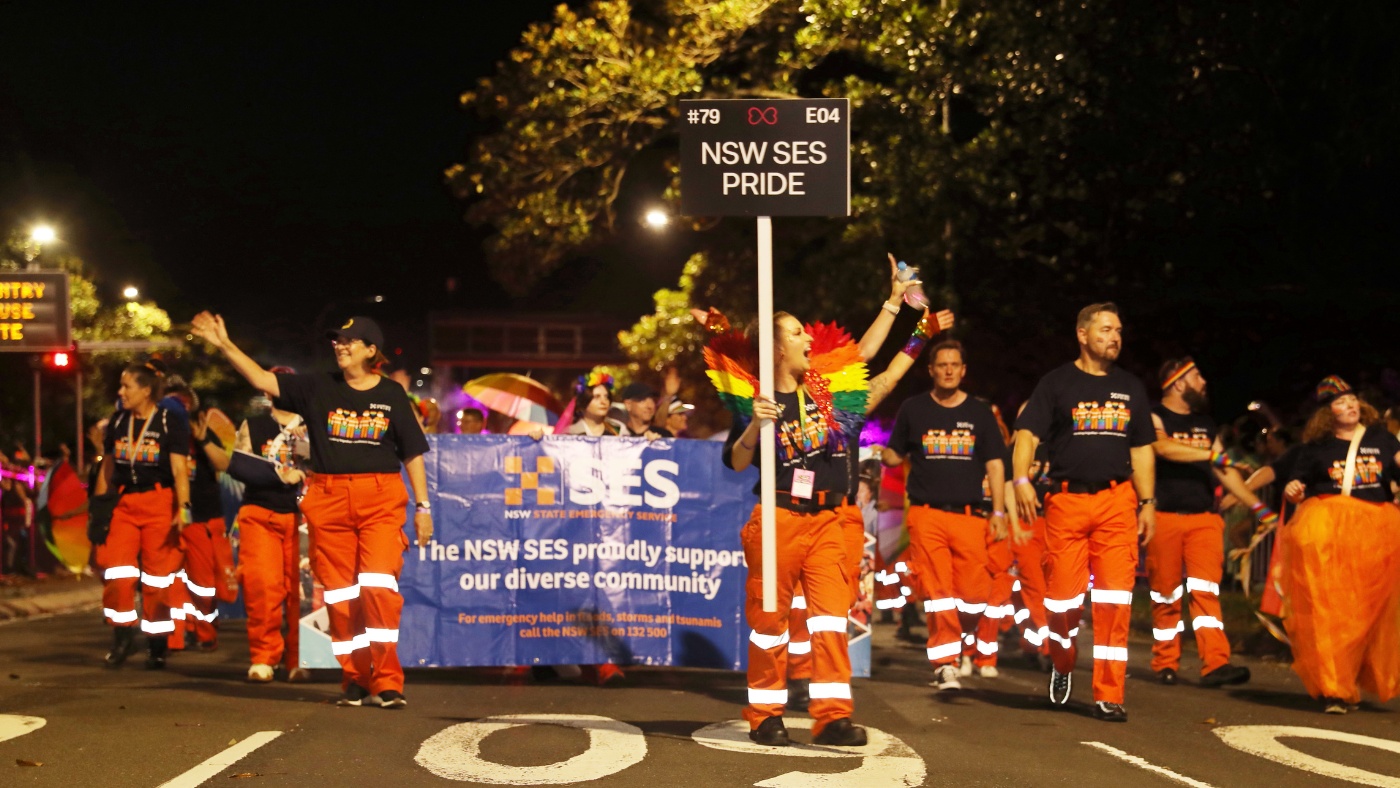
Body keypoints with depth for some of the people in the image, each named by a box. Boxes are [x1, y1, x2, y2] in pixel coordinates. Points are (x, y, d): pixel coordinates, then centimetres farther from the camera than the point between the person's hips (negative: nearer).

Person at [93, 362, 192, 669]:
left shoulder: (171, 423, -6)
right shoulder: (118, 422, 10)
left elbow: (180, 470, -11)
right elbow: (107, 468, 17)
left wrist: (183, 507, -21)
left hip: (159, 500, -4)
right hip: (124, 502, 4)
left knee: (158, 574, 1)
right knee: (116, 572, -4)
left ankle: (158, 643, 13)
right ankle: (123, 634, 11)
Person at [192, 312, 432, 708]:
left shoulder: (391, 394, 4)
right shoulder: (318, 389, 8)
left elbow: (413, 452, 6)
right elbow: (262, 381, 3)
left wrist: (422, 505, 4)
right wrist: (224, 344, -5)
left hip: (381, 499, -2)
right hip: (329, 500, 3)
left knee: (378, 586, -14)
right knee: (340, 593, 5)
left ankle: (387, 682, -6)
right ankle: (354, 680, 17)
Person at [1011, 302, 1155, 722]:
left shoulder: (1131, 388, 16)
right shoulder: (1057, 383, 4)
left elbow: (1141, 449, 19)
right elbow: (1027, 434, -6)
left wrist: (1147, 502, 11)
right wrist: (1022, 479, -22)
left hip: (1117, 501, 2)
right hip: (1066, 499, -2)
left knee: (1115, 600, -5)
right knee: (1062, 596, 0)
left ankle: (1108, 695, 2)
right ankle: (1062, 665, 30)